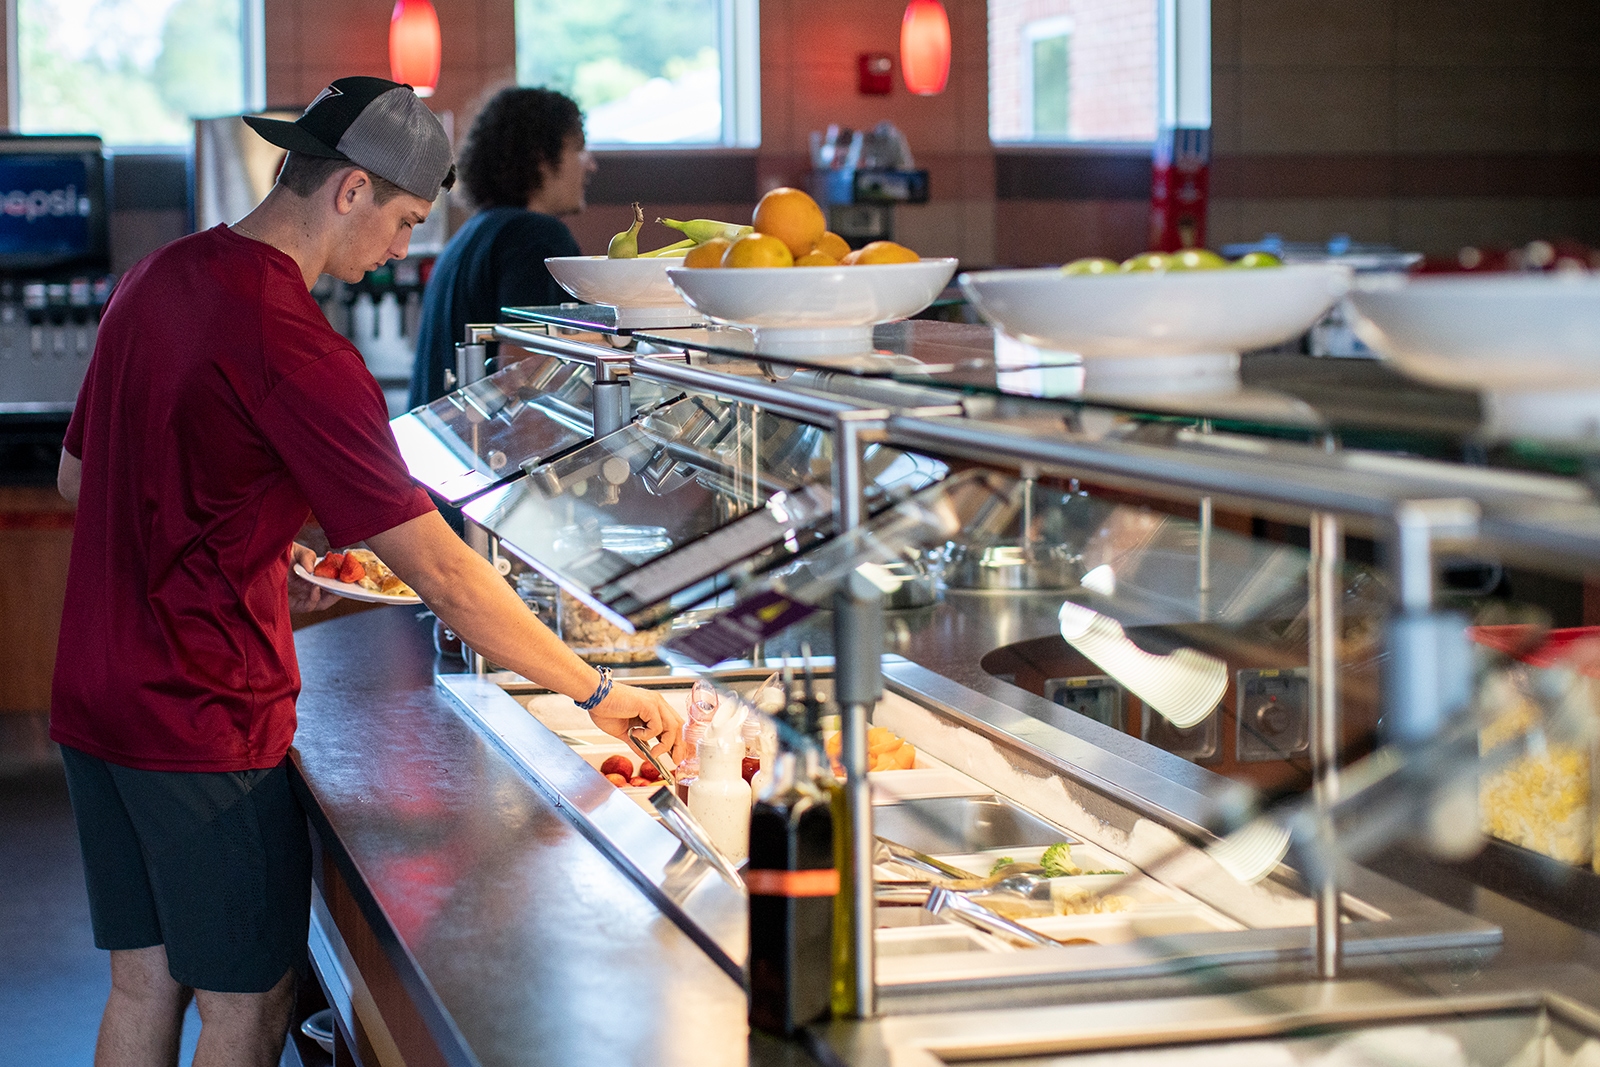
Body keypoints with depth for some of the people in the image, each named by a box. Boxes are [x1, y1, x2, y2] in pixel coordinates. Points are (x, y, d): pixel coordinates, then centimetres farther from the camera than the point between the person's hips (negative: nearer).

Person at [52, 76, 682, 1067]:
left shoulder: (157, 279, 6)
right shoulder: (291, 344, -21)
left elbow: (78, 479, 19)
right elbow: (442, 573, -21)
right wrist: (598, 693, -13)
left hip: (96, 701, 9)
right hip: (205, 725, -9)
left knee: (144, 983, 17)